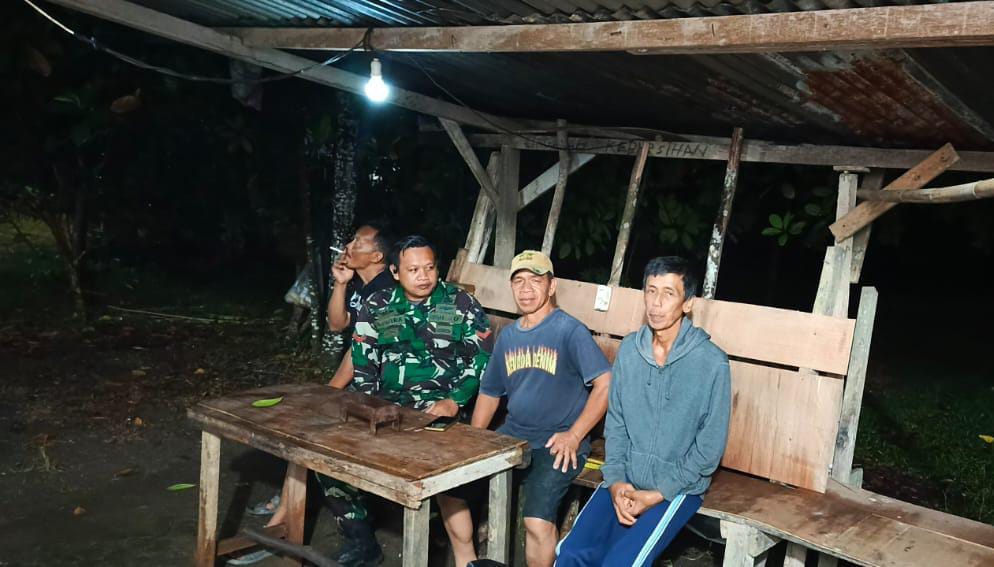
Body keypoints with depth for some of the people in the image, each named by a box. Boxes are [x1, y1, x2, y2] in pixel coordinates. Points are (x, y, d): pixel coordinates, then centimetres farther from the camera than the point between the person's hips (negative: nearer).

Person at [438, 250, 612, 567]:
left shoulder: (570, 331, -8)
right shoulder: (508, 336, 13)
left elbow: (606, 384, -15)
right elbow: (490, 392, 20)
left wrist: (574, 436, -20)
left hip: (556, 445, -6)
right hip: (512, 435, 7)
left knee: (538, 523, -27)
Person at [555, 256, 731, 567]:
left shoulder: (711, 362, -14)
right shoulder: (629, 349, 1)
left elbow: (710, 447, -10)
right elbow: (615, 422, 5)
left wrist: (659, 494, -13)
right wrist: (615, 480, -8)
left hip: (678, 486, -4)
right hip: (625, 480, 4)